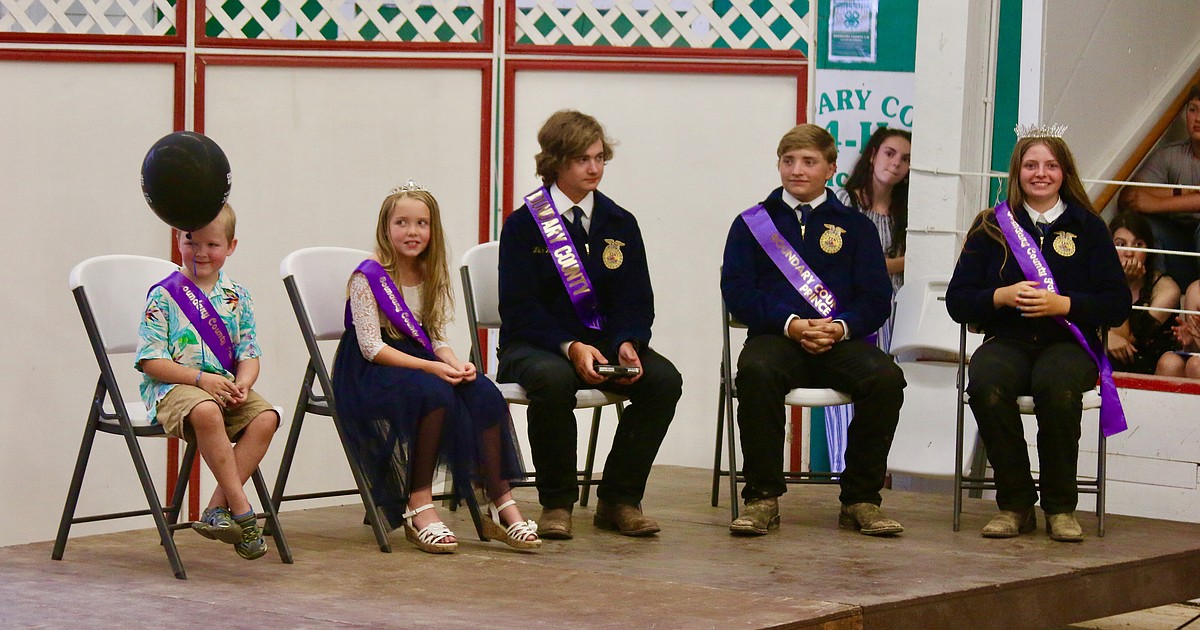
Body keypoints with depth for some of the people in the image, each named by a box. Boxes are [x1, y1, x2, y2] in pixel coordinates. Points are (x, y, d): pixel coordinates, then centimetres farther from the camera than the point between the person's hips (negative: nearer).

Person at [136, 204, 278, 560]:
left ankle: (217, 509, -21)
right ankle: (241, 509, -29)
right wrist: (201, 378, -19)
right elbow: (151, 361, -8)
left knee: (265, 417, -24)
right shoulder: (163, 296, -3)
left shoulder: (236, 298, 11)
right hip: (172, 386, -5)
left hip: (225, 387, 5)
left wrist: (242, 384, -13)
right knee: (206, 412, -38)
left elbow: (249, 355, 10)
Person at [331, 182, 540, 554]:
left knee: (485, 393, -21)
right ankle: (418, 507, -29)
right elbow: (372, 348, -16)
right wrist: (431, 367, -23)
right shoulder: (369, 277, -10)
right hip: (370, 375, -6)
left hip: (419, 364, 6)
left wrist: (455, 363, -12)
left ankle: (501, 505, -18)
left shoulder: (432, 278, 11)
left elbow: (436, 338, 12)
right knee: (435, 394, -36)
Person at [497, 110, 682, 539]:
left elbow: (636, 302, 5)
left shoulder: (619, 224, 10)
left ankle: (619, 500, -12)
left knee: (664, 379, -24)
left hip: (603, 342, 4)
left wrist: (628, 344, -17)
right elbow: (519, 309, -10)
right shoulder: (523, 225, -2)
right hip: (535, 345, -4)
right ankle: (556, 503, -20)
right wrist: (571, 348, -26)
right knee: (553, 380, -39)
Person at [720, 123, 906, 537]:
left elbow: (876, 299, 7)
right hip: (776, 337, -1)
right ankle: (762, 498, -27)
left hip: (842, 340, 1)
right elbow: (737, 292, 2)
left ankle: (860, 501, -18)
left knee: (886, 378, -31)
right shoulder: (752, 224, 15)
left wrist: (841, 328, -14)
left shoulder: (856, 227, 17)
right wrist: (790, 324, -14)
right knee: (756, 371, -37)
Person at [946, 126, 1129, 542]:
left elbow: (1118, 305, 3)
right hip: (1007, 341, 1)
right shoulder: (992, 226, 14)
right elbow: (957, 301, 8)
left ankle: (1061, 508, -21)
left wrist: (1062, 304, -12)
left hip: (1068, 342, -1)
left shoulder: (1087, 227, 11)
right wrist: (1003, 296, -11)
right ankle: (1015, 504, -20)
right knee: (986, 383, -35)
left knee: (1058, 386, -38)